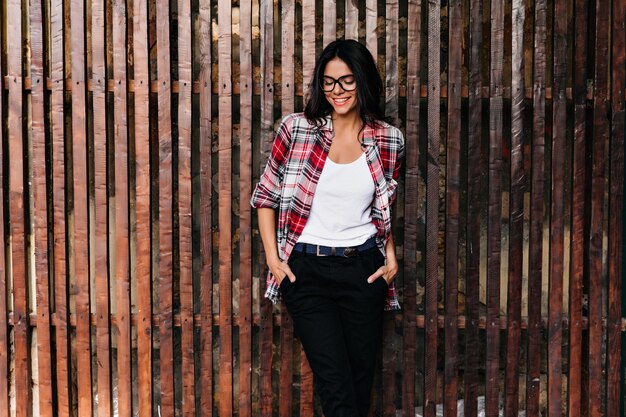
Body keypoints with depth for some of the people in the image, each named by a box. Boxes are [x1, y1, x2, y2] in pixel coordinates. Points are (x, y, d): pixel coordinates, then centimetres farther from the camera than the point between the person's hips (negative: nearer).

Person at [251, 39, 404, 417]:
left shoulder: (389, 141, 1)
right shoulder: (297, 129, -6)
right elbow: (265, 196, 3)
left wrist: (391, 256, 5)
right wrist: (273, 259, -4)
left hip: (363, 270, 3)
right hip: (307, 270, -2)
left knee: (362, 384, 10)